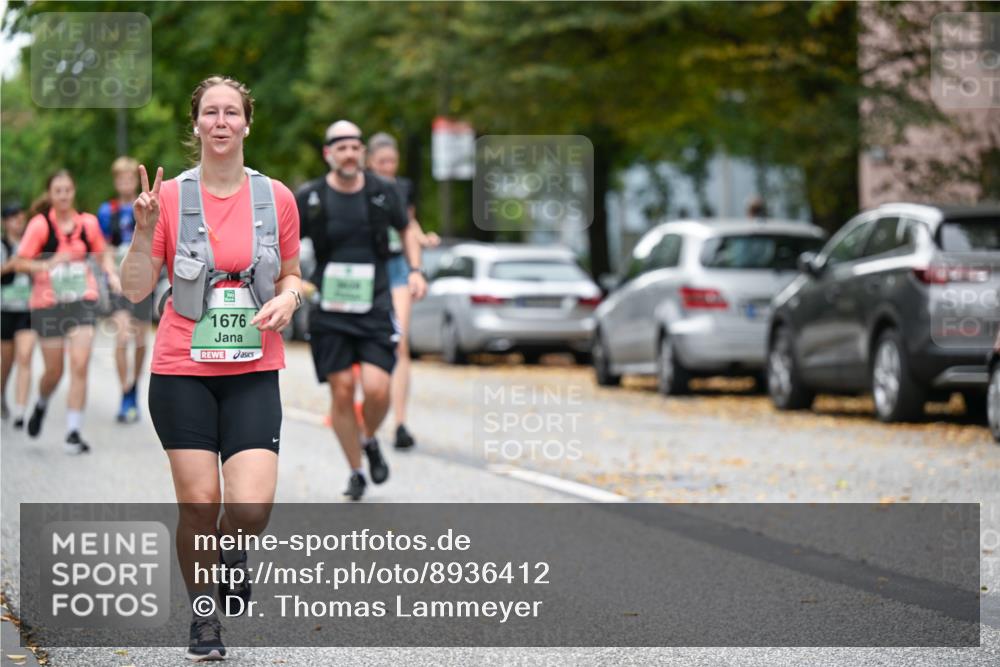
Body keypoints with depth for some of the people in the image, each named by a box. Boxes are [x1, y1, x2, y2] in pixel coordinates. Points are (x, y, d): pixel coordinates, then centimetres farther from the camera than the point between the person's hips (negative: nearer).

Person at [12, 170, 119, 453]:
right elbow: (20, 262, -6)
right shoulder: (40, 225, -6)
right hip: (48, 303, -1)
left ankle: (73, 433, -6)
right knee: (54, 371, 6)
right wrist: (46, 265, -23)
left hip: (82, 302, 1)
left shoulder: (88, 223, 1)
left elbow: (102, 254, 17)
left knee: (80, 366, -12)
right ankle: (41, 405, 41)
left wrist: (112, 274, -1)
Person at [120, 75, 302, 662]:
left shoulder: (276, 197, 3)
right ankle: (203, 616, 20)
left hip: (253, 372, 1)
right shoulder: (171, 196, -1)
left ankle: (231, 551, 24)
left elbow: (292, 275, 16)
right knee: (199, 501, -2)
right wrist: (144, 231, -17)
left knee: (252, 507, -12)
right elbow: (137, 289, -2)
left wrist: (287, 299, -6)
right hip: (182, 371, -1)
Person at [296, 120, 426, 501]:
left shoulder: (382, 192, 2)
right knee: (342, 392, -1)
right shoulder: (309, 198, -3)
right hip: (329, 311, 0)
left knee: (376, 388, -14)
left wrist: (415, 270, 8)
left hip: (375, 307, 0)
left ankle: (370, 441, 18)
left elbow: (405, 230, 21)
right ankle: (356, 471, 16)